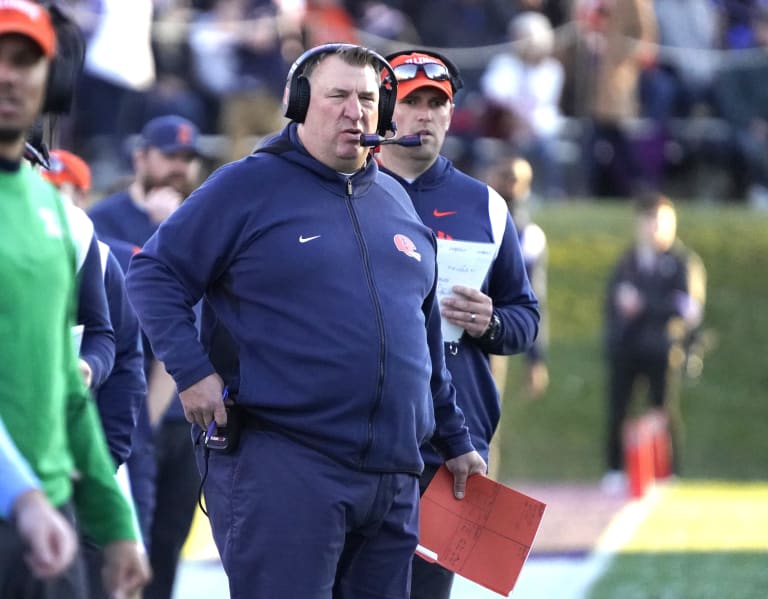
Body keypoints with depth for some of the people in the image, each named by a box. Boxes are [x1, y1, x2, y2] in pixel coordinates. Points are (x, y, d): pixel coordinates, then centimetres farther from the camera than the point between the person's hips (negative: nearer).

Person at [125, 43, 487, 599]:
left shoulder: (394, 200, 18)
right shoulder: (248, 187, -2)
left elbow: (427, 339, 26)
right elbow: (154, 274, -2)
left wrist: (456, 440, 27)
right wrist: (192, 370, -13)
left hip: (394, 476, 7)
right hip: (280, 464, -7)